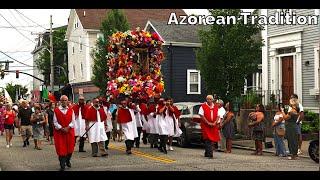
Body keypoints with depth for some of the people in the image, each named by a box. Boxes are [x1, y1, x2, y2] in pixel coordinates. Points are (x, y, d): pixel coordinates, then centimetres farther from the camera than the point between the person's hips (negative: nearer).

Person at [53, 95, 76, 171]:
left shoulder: (71, 110, 4)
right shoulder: (56, 110, -1)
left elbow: (73, 121, 1)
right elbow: (55, 122, -3)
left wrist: (68, 127, -14)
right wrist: (61, 128, -14)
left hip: (69, 131, 2)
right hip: (59, 132, -2)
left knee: (70, 147, 9)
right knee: (61, 148, -3)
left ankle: (68, 161, 34)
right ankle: (62, 165, 2)